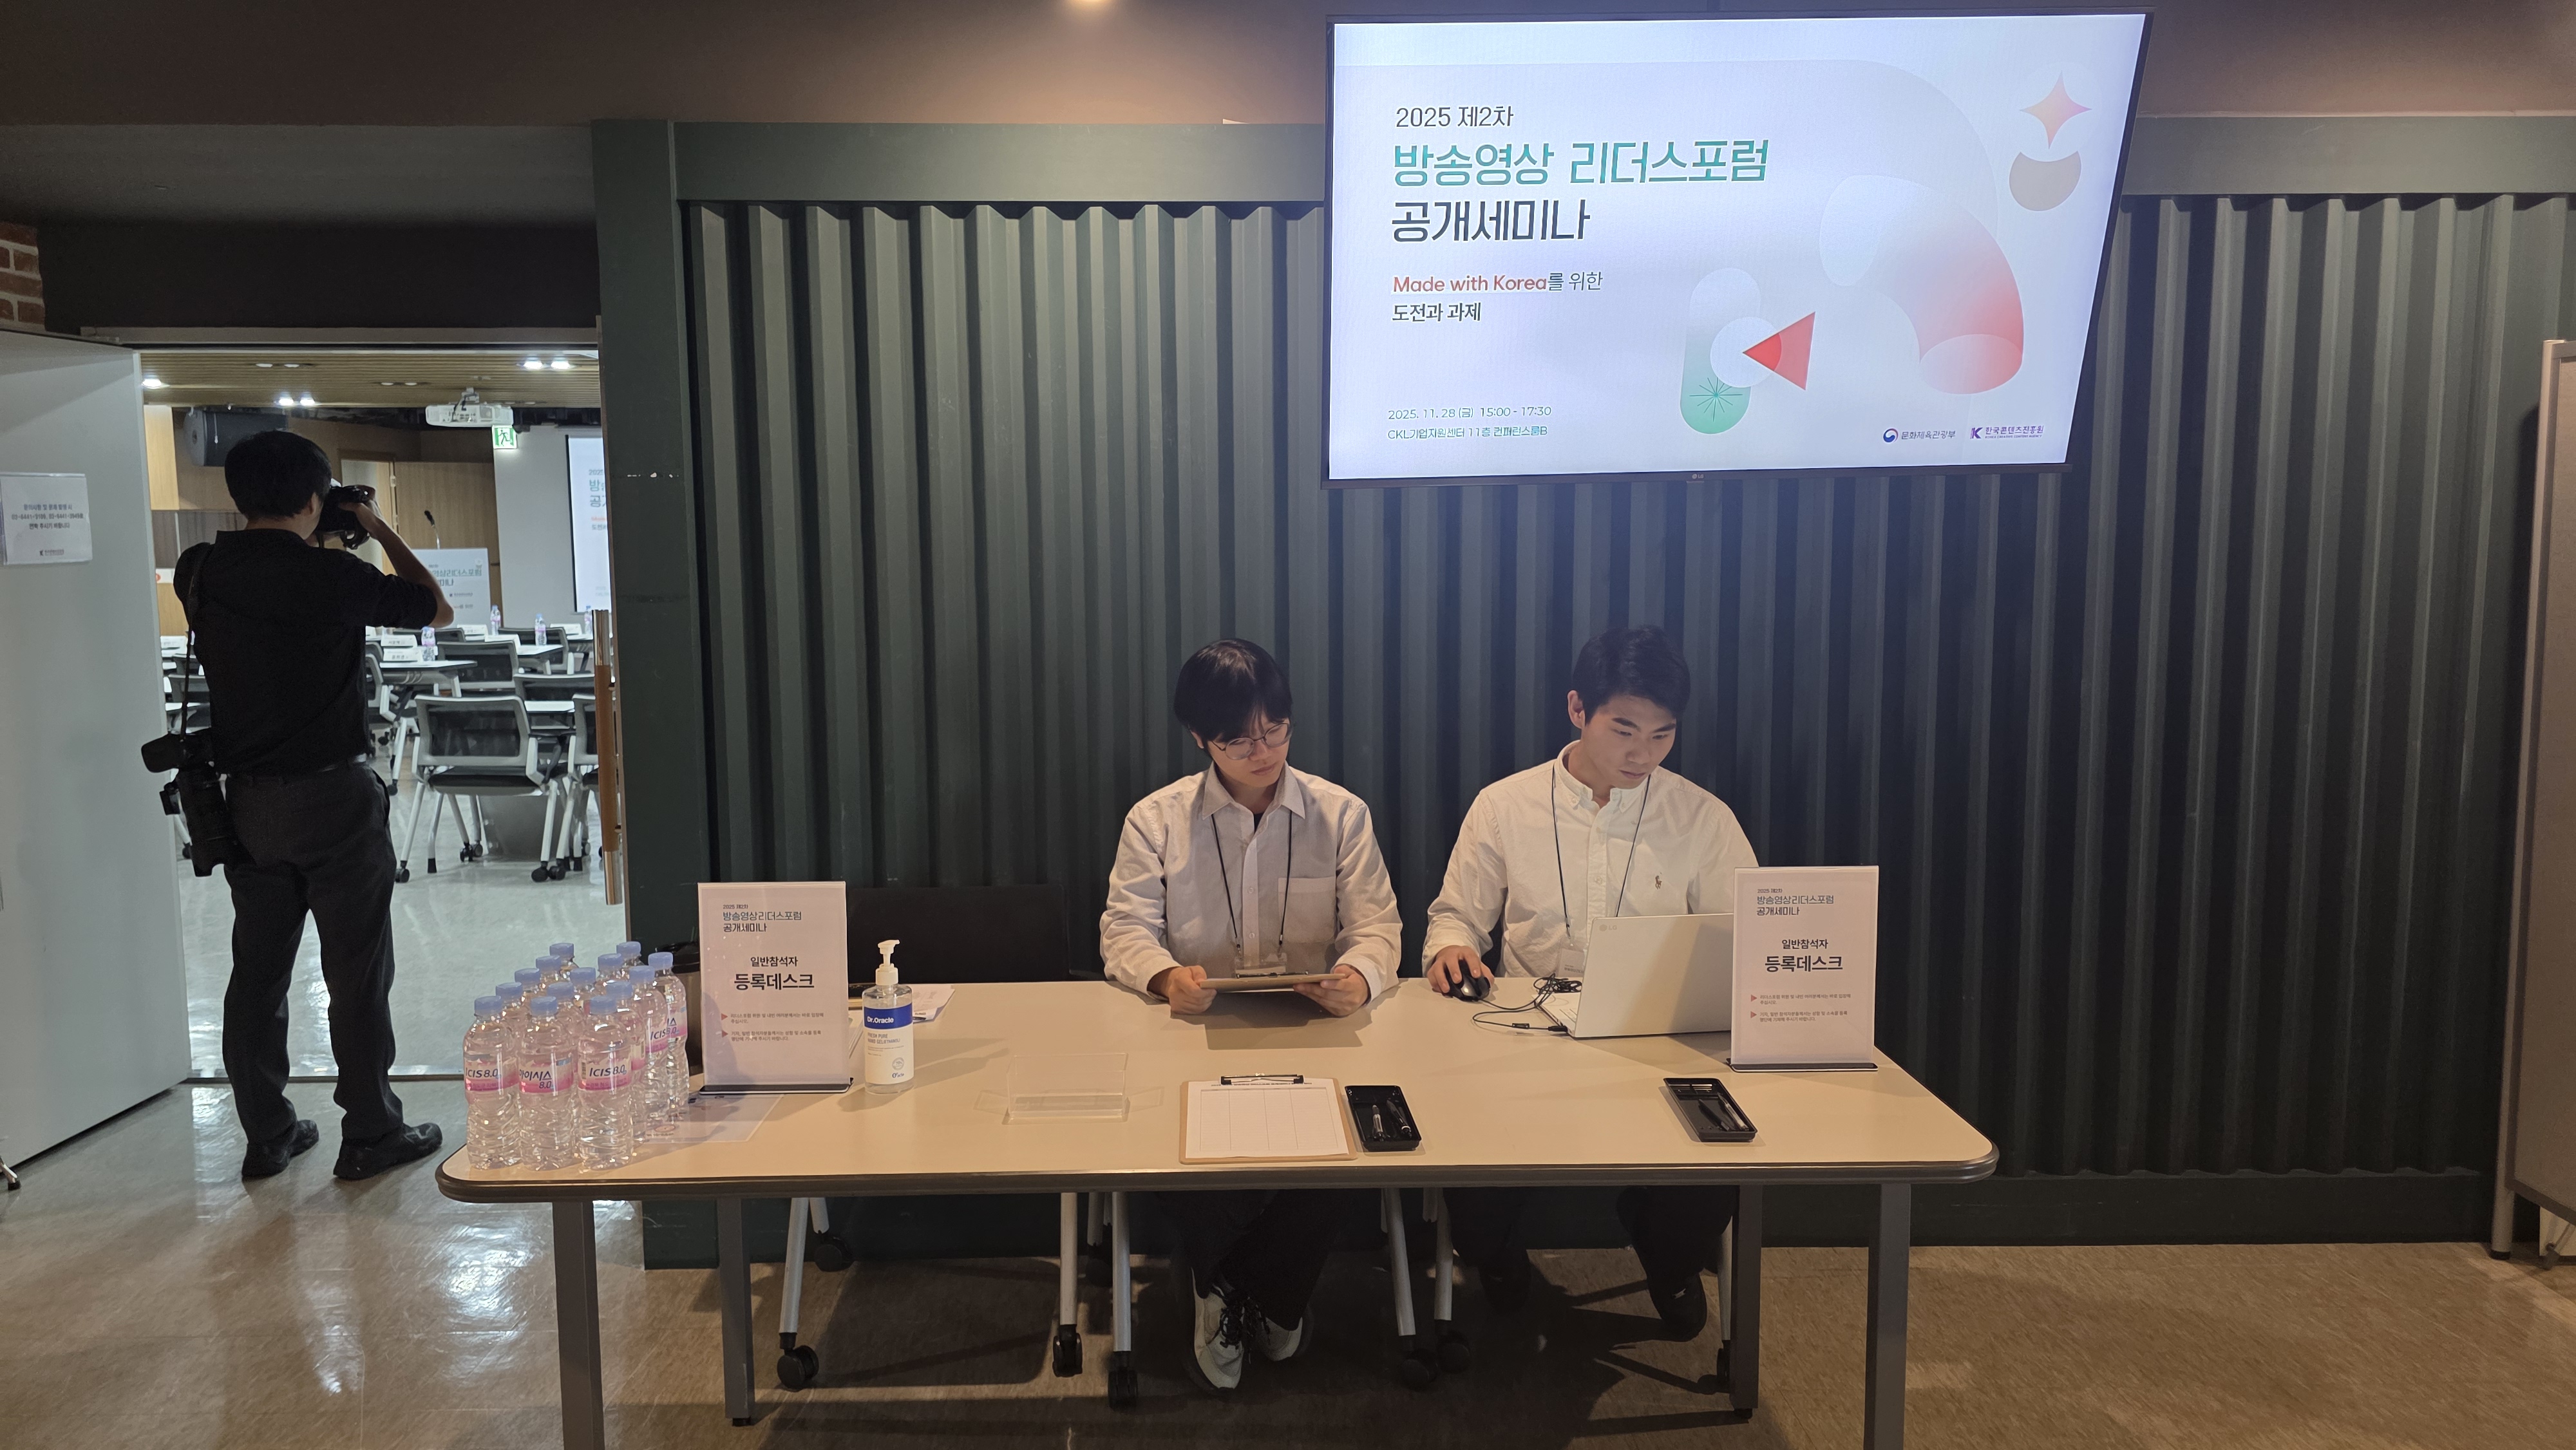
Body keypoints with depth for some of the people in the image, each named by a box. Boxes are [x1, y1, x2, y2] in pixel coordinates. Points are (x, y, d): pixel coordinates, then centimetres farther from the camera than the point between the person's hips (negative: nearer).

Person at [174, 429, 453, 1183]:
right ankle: (370, 1133, 11)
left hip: (247, 799, 6)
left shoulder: (201, 574, 1)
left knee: (257, 968, 12)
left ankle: (267, 1134, 21)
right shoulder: (332, 575, -14)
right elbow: (438, 609, 0)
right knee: (358, 972, 3)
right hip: (333, 792, -5)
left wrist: (300, 546, 22)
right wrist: (382, 533, 9)